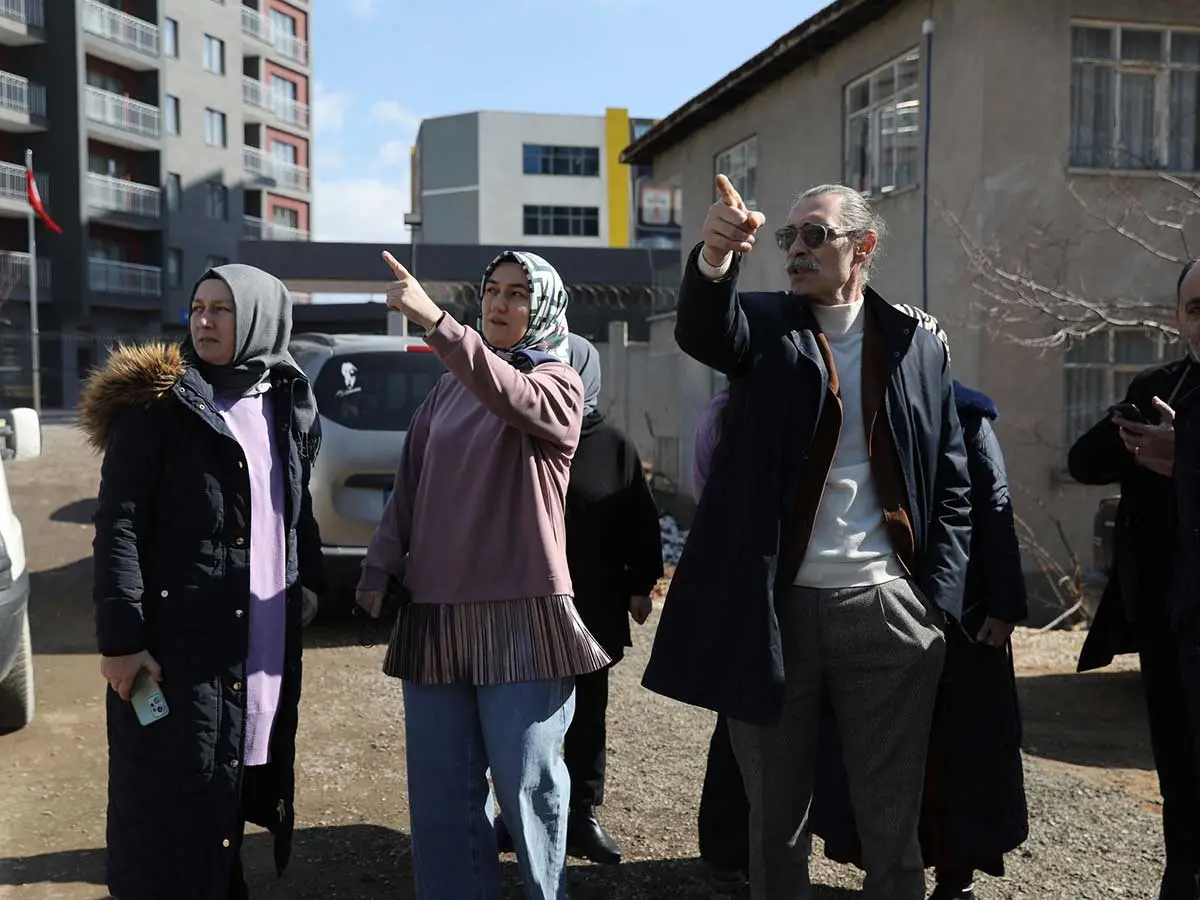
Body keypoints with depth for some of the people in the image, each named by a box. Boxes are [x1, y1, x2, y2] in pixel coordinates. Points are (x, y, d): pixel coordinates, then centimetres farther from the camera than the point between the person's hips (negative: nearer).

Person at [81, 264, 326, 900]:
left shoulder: (289, 405, 9)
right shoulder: (156, 405, -7)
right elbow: (117, 526, -11)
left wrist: (309, 578, 14)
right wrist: (119, 637, -16)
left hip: (266, 641, 5)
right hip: (177, 639, -5)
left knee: (235, 786, 16)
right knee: (173, 804, 2)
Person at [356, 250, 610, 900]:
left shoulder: (557, 384, 0)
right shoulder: (449, 386, 14)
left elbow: (512, 396, -24)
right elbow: (409, 487, 14)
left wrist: (435, 322, -36)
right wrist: (378, 571, 4)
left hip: (522, 615, -4)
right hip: (434, 613, 5)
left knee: (527, 783, 3)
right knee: (440, 788, 9)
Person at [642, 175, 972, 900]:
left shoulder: (919, 346, 7)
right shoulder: (768, 326, 4)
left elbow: (953, 486, 8)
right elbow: (703, 332, -21)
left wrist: (938, 600, -1)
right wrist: (715, 257, -41)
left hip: (887, 609, 1)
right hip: (776, 606, 0)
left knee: (893, 820, 11)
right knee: (776, 814, 13)